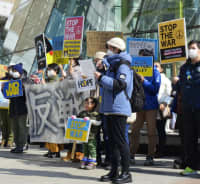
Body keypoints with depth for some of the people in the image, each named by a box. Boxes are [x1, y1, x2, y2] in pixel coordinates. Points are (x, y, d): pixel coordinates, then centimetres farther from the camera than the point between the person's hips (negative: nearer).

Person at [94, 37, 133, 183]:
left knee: (120, 141, -9)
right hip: (109, 108, 10)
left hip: (119, 109, -10)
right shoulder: (112, 64, 20)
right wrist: (100, 77, 15)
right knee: (113, 141, 11)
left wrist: (101, 78, -18)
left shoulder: (123, 65, -10)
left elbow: (119, 85, -22)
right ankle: (114, 172, 16)